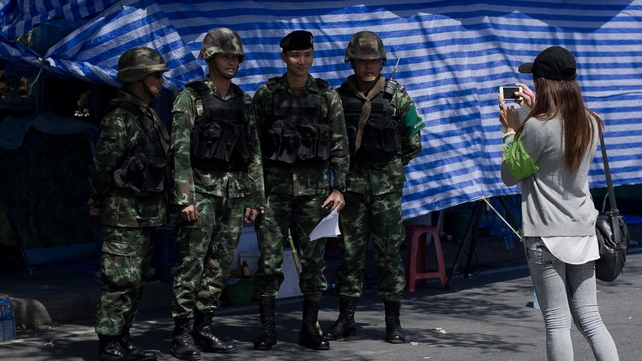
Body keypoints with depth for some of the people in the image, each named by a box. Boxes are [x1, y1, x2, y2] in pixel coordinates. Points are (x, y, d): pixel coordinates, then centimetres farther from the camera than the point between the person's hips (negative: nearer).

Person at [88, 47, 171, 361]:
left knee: (136, 281, 13)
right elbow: (102, 163, -16)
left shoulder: (148, 114, 16)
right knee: (121, 280, -8)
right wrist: (98, 202, -5)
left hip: (148, 214, 10)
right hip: (125, 213, -10)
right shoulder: (121, 117, -15)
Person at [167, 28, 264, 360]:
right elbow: (180, 150, -9)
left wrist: (254, 197, 8)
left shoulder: (243, 102, 12)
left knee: (220, 265, 7)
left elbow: (253, 151, 14)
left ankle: (203, 329, 15)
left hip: (234, 192, 5)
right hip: (202, 189, -5)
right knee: (191, 262, -7)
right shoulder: (190, 98, -3)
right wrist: (185, 197, -17)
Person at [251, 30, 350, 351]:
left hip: (314, 185, 1)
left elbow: (339, 145, 4)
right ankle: (267, 328, 5)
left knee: (314, 258, 4)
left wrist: (339, 187, -3)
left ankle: (309, 328, 13)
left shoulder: (327, 96, 3)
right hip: (274, 183, -1)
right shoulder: (265, 94, 2)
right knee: (269, 258, -3)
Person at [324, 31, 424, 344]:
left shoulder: (396, 95, 0)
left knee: (388, 252, 1)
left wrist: (390, 166, 11)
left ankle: (393, 321, 7)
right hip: (352, 182, 2)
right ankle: (346, 319, 13)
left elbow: (413, 143, 6)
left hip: (386, 183, -1)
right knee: (350, 250, 6)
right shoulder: (340, 96, 4)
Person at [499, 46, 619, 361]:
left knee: (557, 323, 0)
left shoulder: (537, 127, -16)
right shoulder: (590, 124, 4)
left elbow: (510, 174, -4)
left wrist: (511, 129, 6)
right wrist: (535, 112, 22)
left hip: (546, 234, -6)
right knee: (590, 319, 10)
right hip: (583, 231, 6)